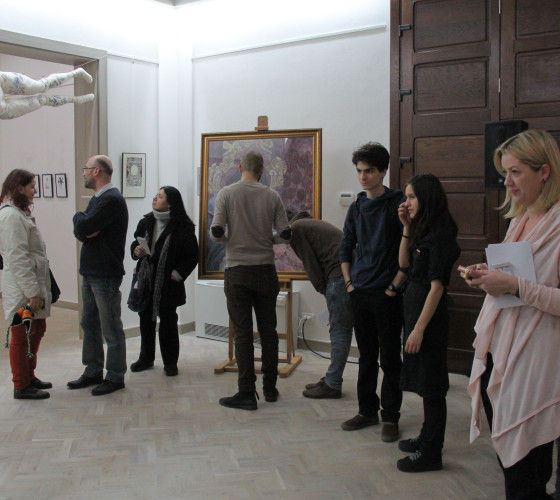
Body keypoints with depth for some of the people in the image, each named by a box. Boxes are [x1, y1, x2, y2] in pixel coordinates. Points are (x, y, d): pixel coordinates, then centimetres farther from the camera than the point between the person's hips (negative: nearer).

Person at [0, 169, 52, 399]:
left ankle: (29, 377, 31)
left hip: (33, 285, 10)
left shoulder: (20, 213, 16)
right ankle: (21, 387, 11)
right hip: (22, 288, -10)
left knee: (36, 331, 18)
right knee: (21, 336, 0)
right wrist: (32, 291, -22)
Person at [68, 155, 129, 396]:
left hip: (105, 274, -10)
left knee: (110, 327, -1)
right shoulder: (97, 198, 17)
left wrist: (79, 217, 0)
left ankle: (115, 377, 9)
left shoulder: (111, 199, -16)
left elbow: (82, 227, -21)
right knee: (89, 323, 16)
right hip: (90, 271, 10)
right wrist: (86, 228, -11)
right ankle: (93, 372, 27)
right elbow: (80, 231, 12)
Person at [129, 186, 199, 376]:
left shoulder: (183, 227, -9)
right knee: (145, 319, 13)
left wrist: (179, 274, -13)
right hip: (145, 281, 5)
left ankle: (170, 362, 16)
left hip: (168, 284, -5)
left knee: (168, 321, 3)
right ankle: (146, 358, 28)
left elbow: (192, 255, -6)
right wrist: (136, 251, -3)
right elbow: (135, 244, 19)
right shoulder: (146, 222, 7)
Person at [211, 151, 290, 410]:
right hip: (266, 270, 2)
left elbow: (216, 232, -10)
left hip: (237, 270, -2)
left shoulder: (227, 194, -3)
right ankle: (270, 388, 20)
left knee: (242, 333, 0)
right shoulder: (272, 196, 2)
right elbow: (285, 233, -1)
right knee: (268, 330, 11)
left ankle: (247, 393, 2)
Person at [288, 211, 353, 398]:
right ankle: (332, 379, 21)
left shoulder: (295, 229, 3)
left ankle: (332, 385, 0)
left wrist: (324, 291, 4)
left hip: (339, 274, -9)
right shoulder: (312, 223, 31)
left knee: (338, 329, -5)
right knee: (342, 328, 13)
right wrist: (328, 292, 15)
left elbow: (311, 265, -4)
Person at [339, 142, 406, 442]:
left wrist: (395, 286, -12)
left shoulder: (398, 204, -7)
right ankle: (367, 411, 25)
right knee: (366, 356, 14)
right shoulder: (357, 207, 11)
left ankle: (390, 417, 13)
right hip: (360, 293, 6)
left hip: (387, 294, -5)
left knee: (390, 358, 3)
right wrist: (349, 281, 8)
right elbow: (346, 247, 18)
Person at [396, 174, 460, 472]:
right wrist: (407, 229, 7)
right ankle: (427, 438, 32)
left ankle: (431, 453, 10)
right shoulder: (423, 231, 11)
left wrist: (419, 328, -21)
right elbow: (404, 264, 15)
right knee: (425, 383, 18)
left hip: (429, 315, -10)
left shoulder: (440, 235, -18)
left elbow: (437, 286, -21)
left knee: (431, 385, 0)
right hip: (415, 309, 10)